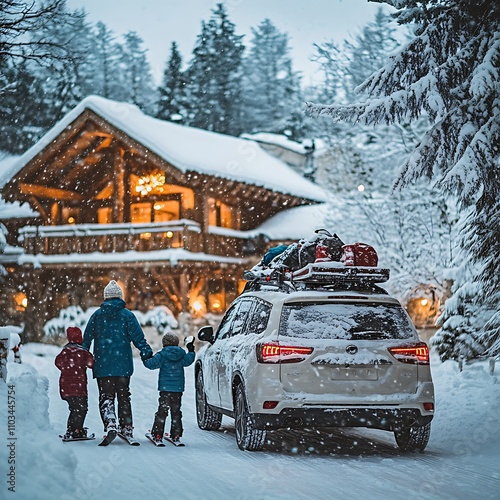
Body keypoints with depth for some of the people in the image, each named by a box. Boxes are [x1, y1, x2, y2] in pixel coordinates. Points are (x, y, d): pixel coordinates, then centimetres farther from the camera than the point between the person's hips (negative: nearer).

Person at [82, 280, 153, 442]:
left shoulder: (97, 315, 4)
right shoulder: (127, 315, -1)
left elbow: (86, 338, 7)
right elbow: (138, 337, -5)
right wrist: (147, 353, 0)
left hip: (102, 365, 0)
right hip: (123, 365, 0)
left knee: (106, 396, 3)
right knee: (124, 397, 12)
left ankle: (110, 424, -19)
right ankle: (126, 428, 13)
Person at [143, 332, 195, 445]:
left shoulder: (162, 355, -8)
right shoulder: (182, 355, 3)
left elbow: (151, 364, -13)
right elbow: (188, 360, 18)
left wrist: (145, 359, 6)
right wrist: (191, 350, 31)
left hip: (165, 388, -3)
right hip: (178, 389, 3)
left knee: (162, 411, 1)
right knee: (176, 412, 10)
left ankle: (158, 435, 0)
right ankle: (176, 436, 10)